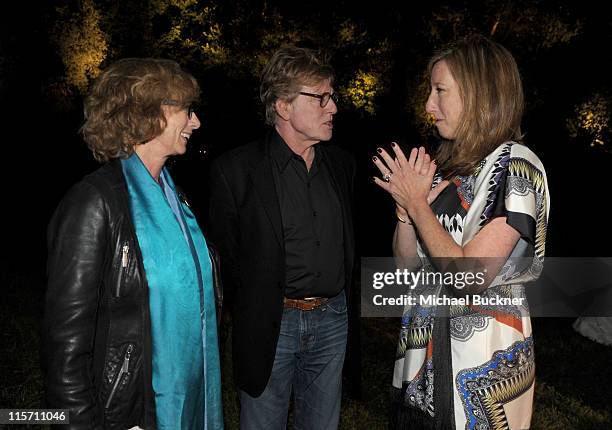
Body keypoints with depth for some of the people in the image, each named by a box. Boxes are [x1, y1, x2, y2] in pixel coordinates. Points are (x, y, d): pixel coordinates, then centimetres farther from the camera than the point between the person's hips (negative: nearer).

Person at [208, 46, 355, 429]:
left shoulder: (341, 164, 5)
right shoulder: (236, 170, -11)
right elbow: (225, 251, -3)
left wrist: (337, 298, 13)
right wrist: (253, 312, 1)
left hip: (331, 319, 5)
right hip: (271, 323, -4)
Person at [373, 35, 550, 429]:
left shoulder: (516, 168, -15)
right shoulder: (445, 165, 5)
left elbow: (469, 278, -24)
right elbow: (406, 261, 7)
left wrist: (417, 203, -15)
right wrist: (405, 206, -10)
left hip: (483, 356, -6)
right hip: (424, 342, 7)